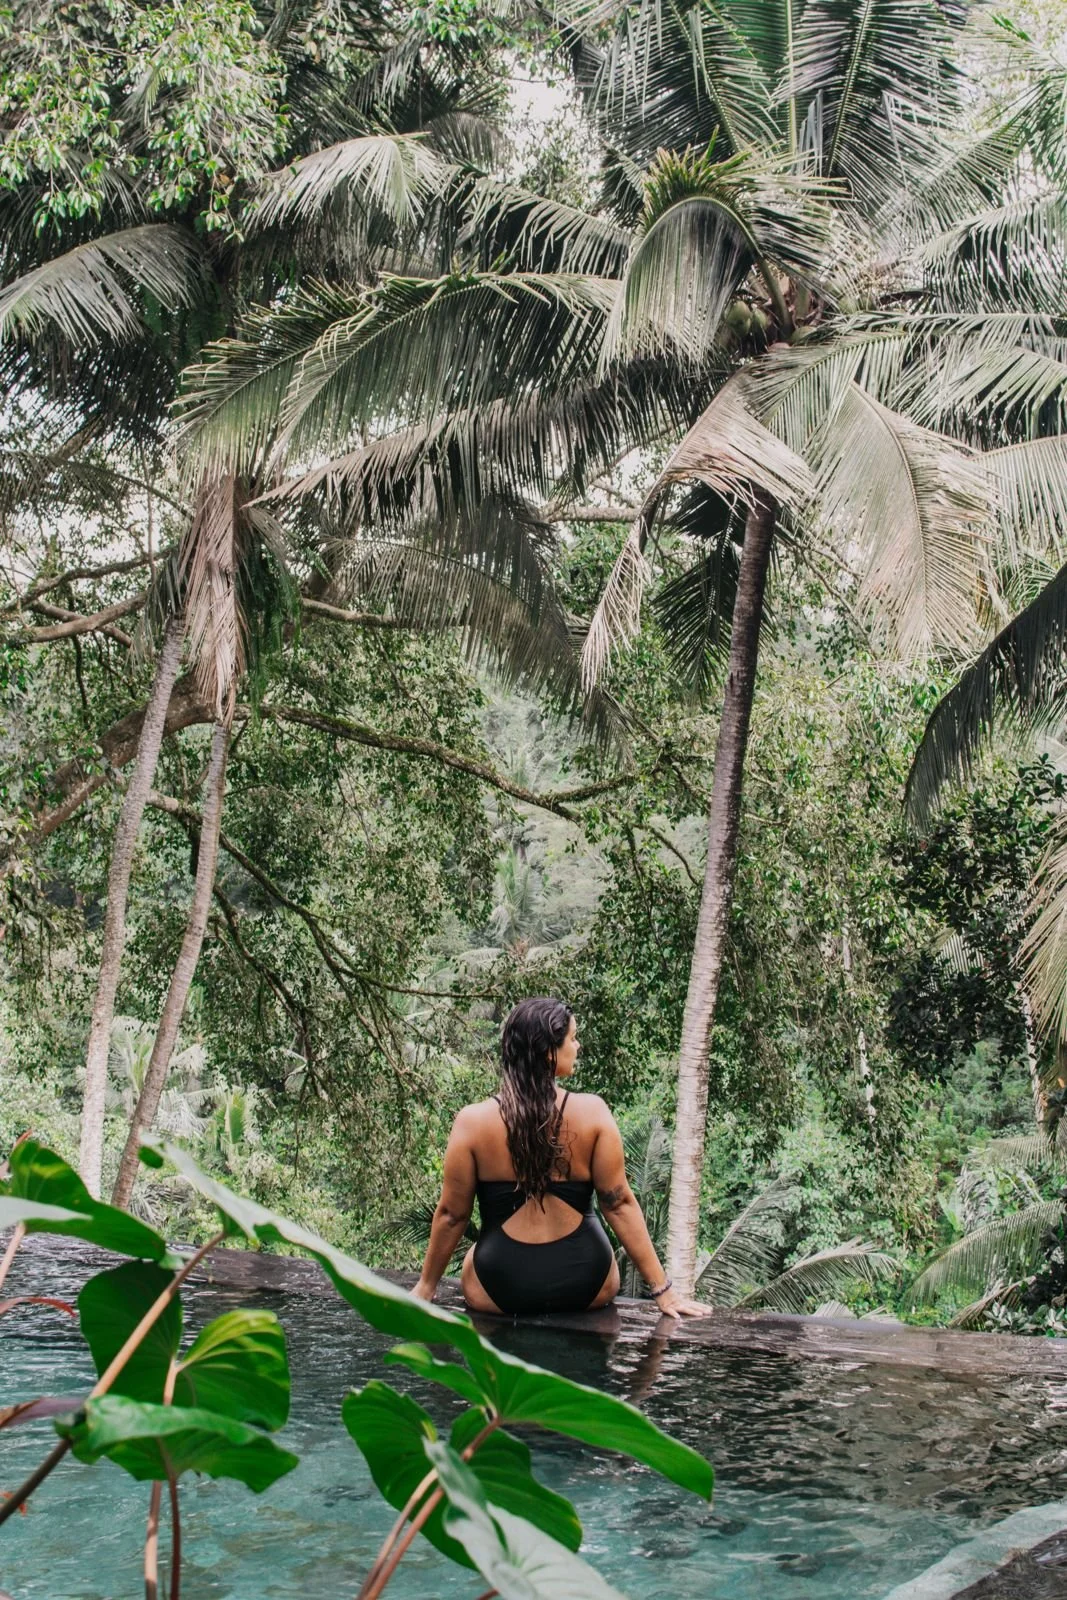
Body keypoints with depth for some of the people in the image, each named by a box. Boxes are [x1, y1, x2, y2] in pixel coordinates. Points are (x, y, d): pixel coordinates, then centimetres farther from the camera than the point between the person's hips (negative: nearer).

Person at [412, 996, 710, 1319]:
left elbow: (451, 1214, -4)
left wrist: (426, 1287, 11)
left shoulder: (473, 1121, -12)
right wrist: (663, 1290, -1)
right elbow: (620, 1205, -9)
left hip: (500, 1290, 0)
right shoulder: (592, 1112, -13)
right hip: (584, 1287, 0)